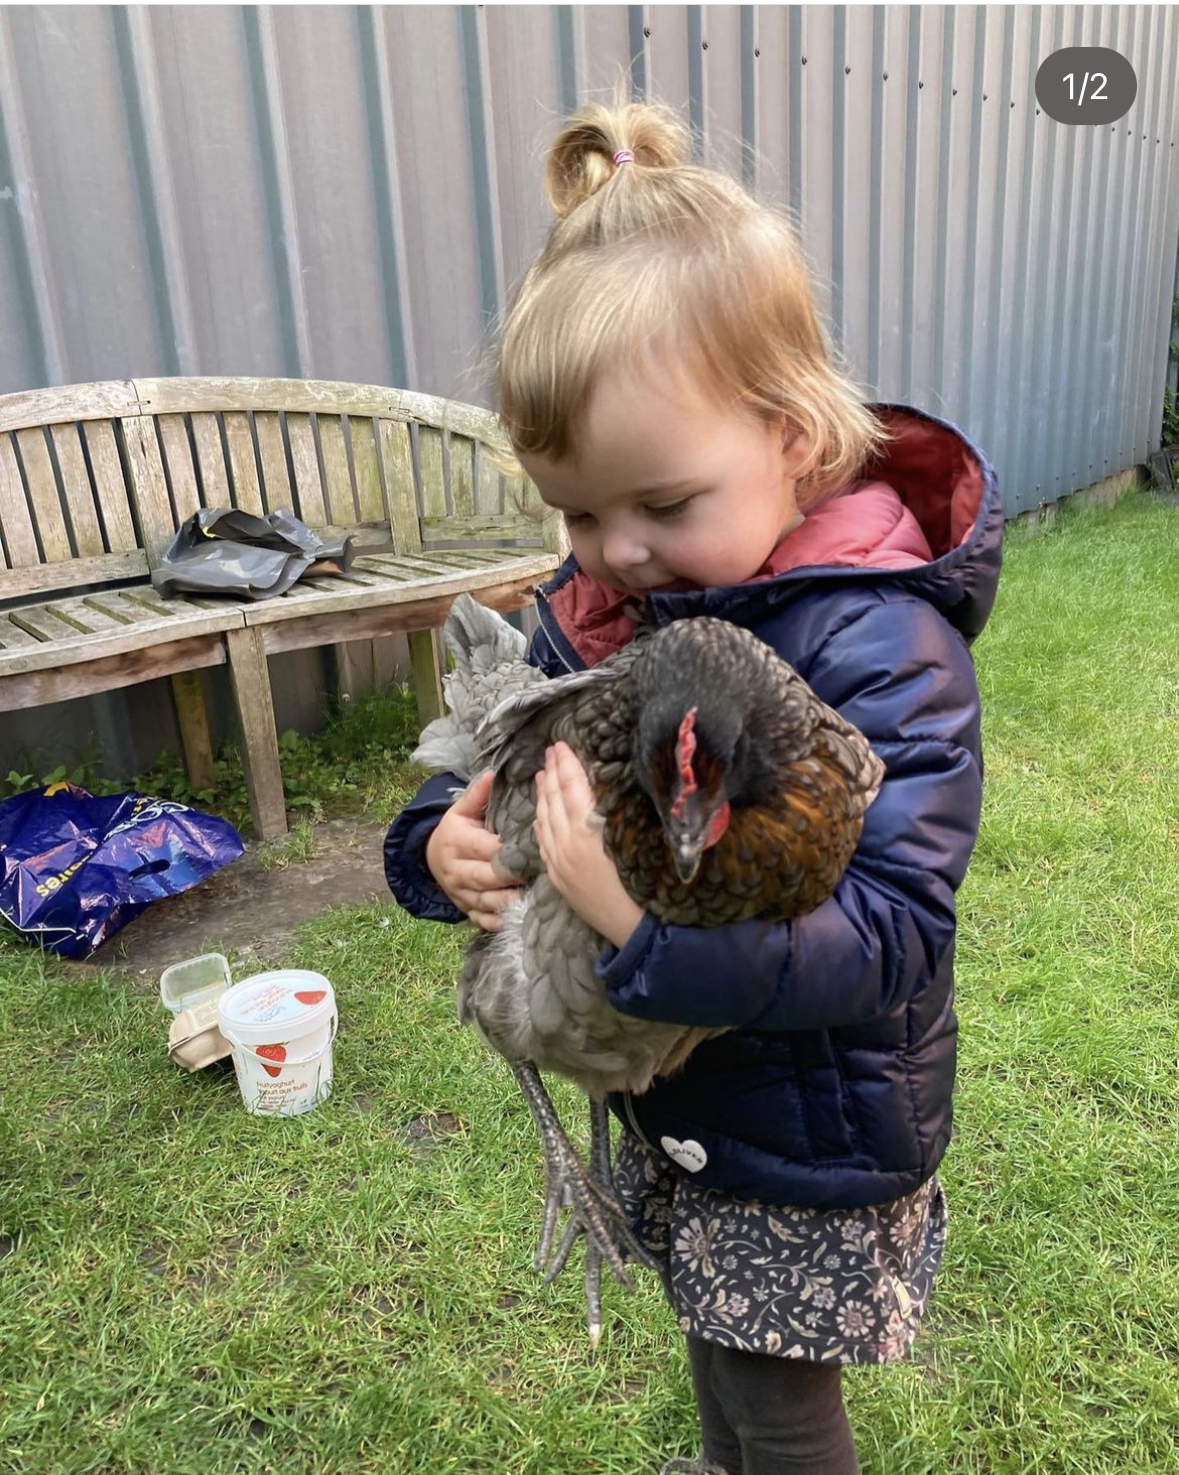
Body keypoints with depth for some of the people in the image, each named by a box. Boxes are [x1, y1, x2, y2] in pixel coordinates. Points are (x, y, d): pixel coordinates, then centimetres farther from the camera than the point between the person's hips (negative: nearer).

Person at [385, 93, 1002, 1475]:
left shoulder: (879, 644, -29)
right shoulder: (595, 600, -8)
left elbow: (893, 936, -33)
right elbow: (506, 753, 1)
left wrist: (646, 920, -44)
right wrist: (441, 842, -21)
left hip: (811, 1136, -6)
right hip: (669, 1092, 7)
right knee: (715, 1343, 33)